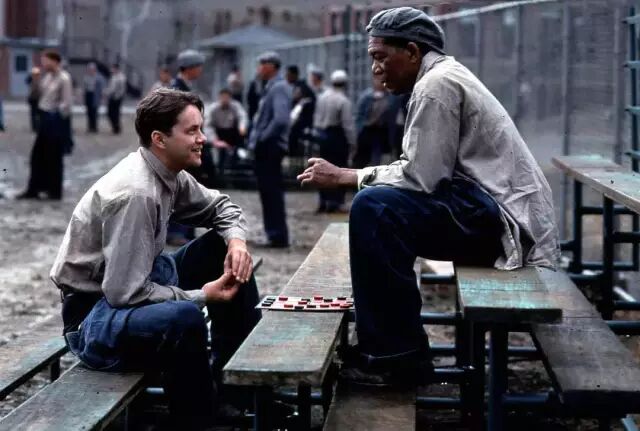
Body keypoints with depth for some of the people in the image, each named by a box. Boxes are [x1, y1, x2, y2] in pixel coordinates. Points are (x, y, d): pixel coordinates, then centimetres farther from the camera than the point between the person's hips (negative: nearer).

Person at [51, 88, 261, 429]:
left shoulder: (169, 174, -2)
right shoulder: (135, 193, -28)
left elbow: (220, 207, 15)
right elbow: (126, 293, -29)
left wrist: (236, 241, -8)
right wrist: (201, 295, -20)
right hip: (95, 315, -10)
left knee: (226, 250, 6)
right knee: (184, 317, -37)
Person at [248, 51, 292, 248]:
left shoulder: (278, 88, -14)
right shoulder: (271, 87, 16)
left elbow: (280, 120, -26)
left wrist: (262, 138, -19)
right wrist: (256, 139, 12)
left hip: (270, 148, -10)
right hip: (266, 148, 10)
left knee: (272, 192, -6)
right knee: (268, 192, 13)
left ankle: (278, 236, -2)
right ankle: (275, 234, 18)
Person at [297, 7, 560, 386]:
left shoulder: (437, 83, -13)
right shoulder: (445, 76, 18)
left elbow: (420, 177, -19)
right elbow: (428, 171, 14)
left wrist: (345, 177, -9)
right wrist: (350, 175, 6)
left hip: (502, 218, -11)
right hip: (498, 212, 11)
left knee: (373, 207, -23)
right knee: (383, 208, 16)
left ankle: (395, 356, -14)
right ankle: (386, 341, 19)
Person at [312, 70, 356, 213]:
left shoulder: (322, 97, 4)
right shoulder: (343, 101, -16)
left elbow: (317, 117, 10)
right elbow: (348, 124, -16)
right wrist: (352, 142, -10)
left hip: (323, 135, 7)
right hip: (338, 136, -6)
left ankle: (323, 201, 17)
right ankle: (334, 202, -2)